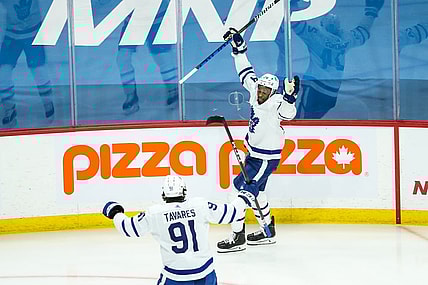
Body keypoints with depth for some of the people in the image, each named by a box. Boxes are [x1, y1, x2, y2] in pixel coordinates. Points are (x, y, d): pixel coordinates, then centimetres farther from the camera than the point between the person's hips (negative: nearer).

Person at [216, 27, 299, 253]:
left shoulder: (275, 103, -24)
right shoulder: (254, 89, -3)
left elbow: (287, 113, -44)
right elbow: (246, 72, 9)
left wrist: (289, 97, -62)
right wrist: (238, 45, 8)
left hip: (266, 157, -9)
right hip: (254, 152, 9)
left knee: (242, 188, -11)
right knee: (255, 189, 19)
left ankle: (238, 236, -5)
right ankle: (268, 231, 33)